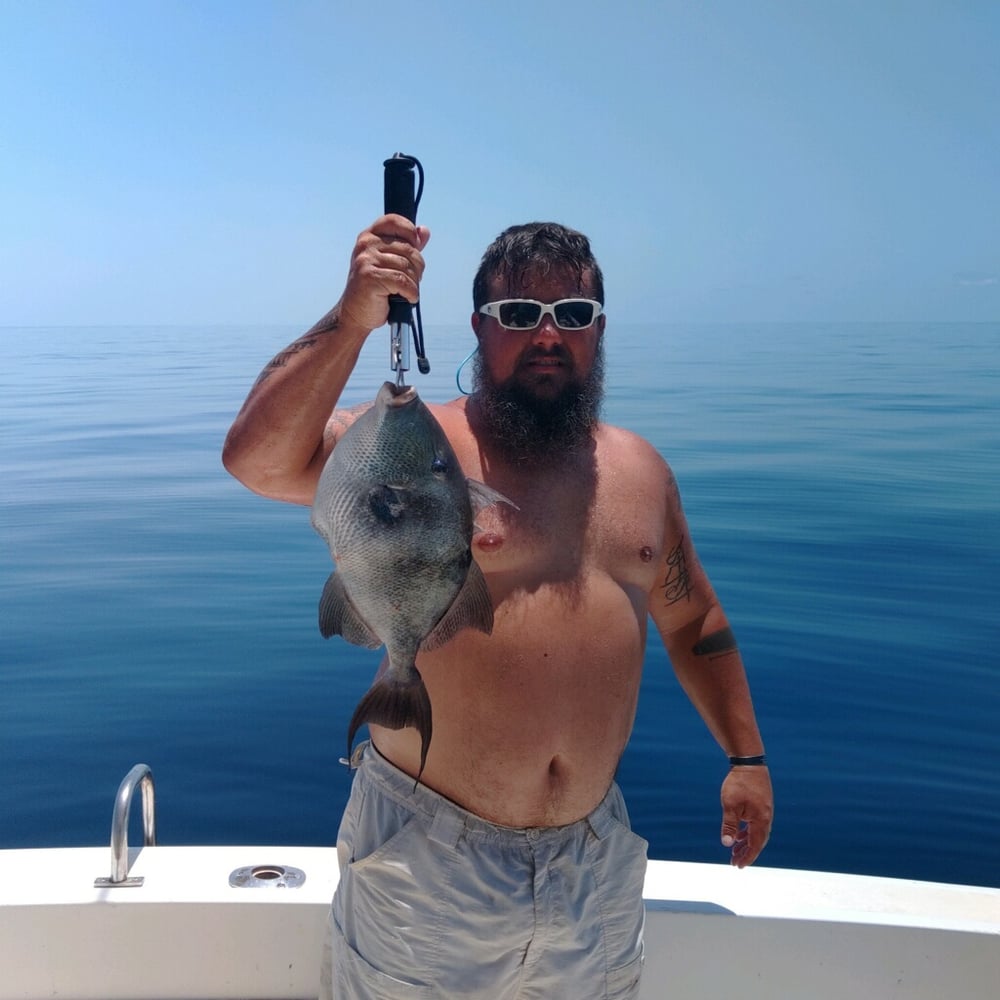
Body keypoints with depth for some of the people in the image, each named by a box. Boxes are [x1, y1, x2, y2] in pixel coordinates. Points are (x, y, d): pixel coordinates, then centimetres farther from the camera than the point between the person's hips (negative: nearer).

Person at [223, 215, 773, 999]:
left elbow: (694, 621, 16)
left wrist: (746, 756, 17)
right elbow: (257, 459, -26)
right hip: (428, 845, -4)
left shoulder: (640, 469, 6)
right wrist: (353, 320, -34)